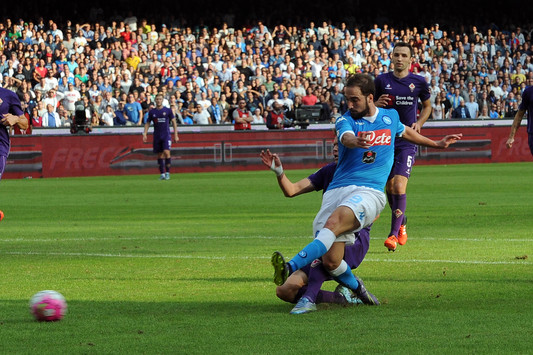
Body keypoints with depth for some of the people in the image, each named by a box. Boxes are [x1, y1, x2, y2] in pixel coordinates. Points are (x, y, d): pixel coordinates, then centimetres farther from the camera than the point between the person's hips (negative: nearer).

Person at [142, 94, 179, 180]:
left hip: (166, 135, -3)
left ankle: (167, 172, -9)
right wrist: (145, 134, 2)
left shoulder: (168, 110, 1)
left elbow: (174, 122, 5)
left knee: (166, 152, -17)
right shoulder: (152, 112, 7)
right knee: (160, 155, 5)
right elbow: (147, 123, 14)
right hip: (157, 136, 3)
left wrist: (176, 135, 1)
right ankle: (162, 174, 11)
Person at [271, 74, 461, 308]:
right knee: (330, 261, -10)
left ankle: (291, 268, -48)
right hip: (337, 190, 1)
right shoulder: (346, 120, 6)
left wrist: (437, 144, 53)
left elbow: (405, 132, 39)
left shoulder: (390, 117, 16)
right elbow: (346, 137, -19)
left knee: (334, 223, -33)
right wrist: (355, 141, -44)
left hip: (369, 191, -1)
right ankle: (357, 288, 23)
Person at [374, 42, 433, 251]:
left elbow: (427, 106, 17)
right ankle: (401, 221, 34)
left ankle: (394, 233, -14)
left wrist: (419, 123, -1)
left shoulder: (418, 82, 1)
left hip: (407, 140, -2)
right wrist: (378, 104, -11)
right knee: (389, 186, 9)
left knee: (399, 186, -16)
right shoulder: (382, 81, 2)